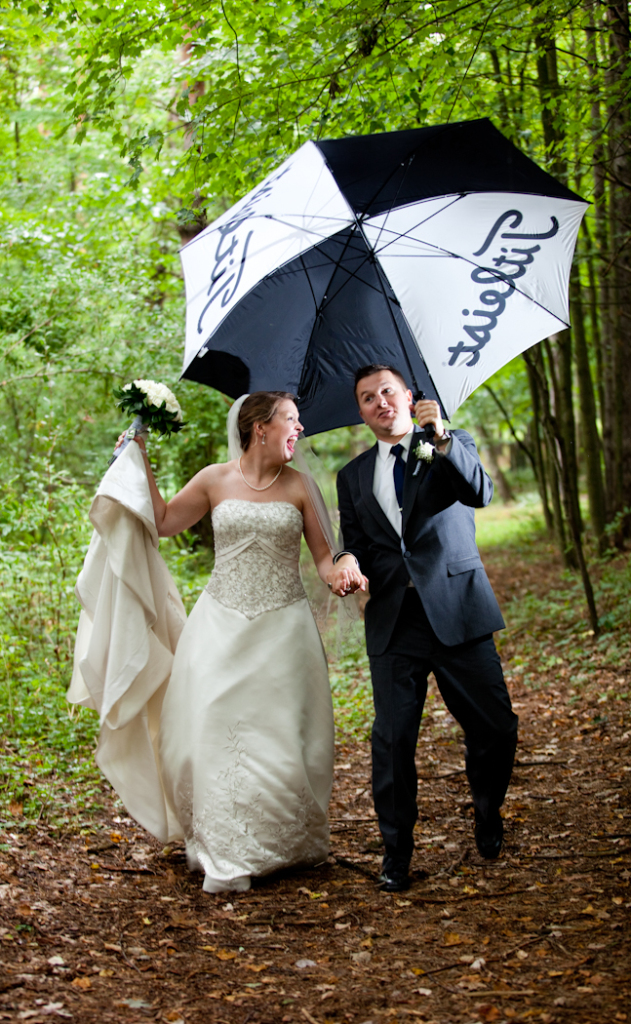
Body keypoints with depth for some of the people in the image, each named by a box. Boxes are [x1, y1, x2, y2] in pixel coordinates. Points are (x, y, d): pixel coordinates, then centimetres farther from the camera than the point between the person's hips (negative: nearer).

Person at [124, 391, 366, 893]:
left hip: (281, 627, 0)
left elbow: (325, 555, 3)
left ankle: (284, 844, 17)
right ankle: (220, 847, 10)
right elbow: (164, 522, 12)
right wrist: (141, 462, 8)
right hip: (222, 625, 1)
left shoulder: (298, 486, 3)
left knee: (280, 737, -1)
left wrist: (343, 573, -18)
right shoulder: (215, 480, 4)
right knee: (213, 730, -4)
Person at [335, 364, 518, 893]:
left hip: (458, 610, -1)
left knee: (495, 727, 1)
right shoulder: (354, 477, 16)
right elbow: (356, 547, 17)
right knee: (393, 737, -4)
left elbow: (480, 493, -11)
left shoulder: (454, 446, 9)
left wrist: (441, 438, -22)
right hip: (394, 621, 1)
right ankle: (396, 852, 10)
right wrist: (346, 567, -6)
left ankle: (488, 812, 29)